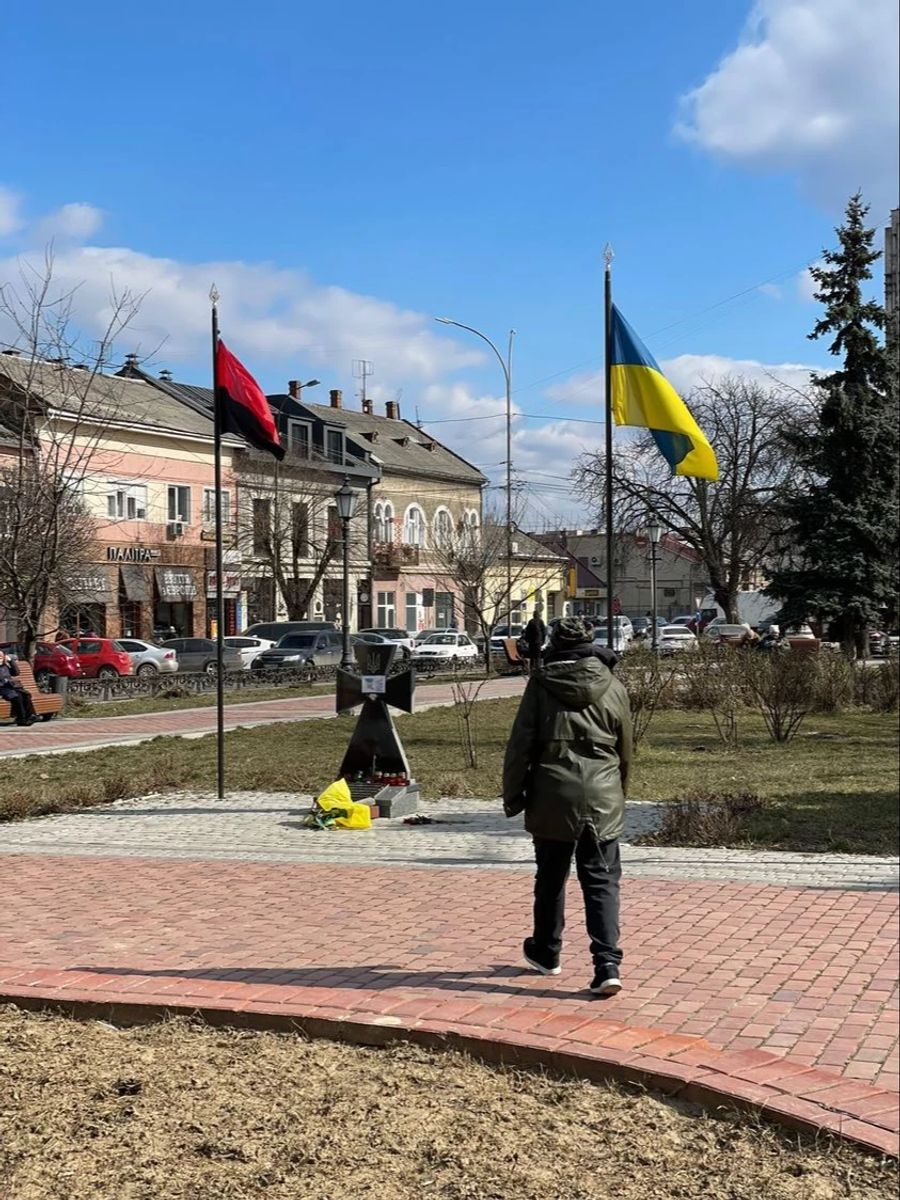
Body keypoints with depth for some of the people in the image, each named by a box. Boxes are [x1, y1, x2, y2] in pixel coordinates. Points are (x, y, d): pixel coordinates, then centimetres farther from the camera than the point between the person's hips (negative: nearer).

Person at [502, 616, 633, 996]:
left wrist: (513, 794, 5)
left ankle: (545, 953, 32)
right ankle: (607, 966, -8)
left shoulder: (541, 684, -4)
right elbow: (625, 751, 11)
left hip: (552, 799, -1)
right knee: (602, 882, 3)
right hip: (603, 799, 1)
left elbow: (520, 745, -4)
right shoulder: (613, 688, 2)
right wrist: (618, 793, 26)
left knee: (550, 879, 16)